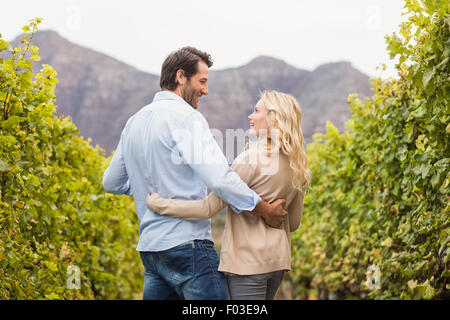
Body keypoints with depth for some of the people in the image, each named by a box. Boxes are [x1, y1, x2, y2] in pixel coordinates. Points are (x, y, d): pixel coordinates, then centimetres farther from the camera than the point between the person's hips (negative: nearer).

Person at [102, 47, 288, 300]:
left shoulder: (134, 122, 14)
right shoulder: (186, 117, -11)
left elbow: (112, 183, 23)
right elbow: (218, 177, -22)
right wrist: (265, 210, -14)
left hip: (149, 246, 8)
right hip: (187, 242, -8)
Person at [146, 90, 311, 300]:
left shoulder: (251, 159, -16)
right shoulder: (296, 166, 7)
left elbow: (210, 206, -17)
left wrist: (157, 203, -11)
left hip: (248, 260, -8)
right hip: (279, 258, 8)